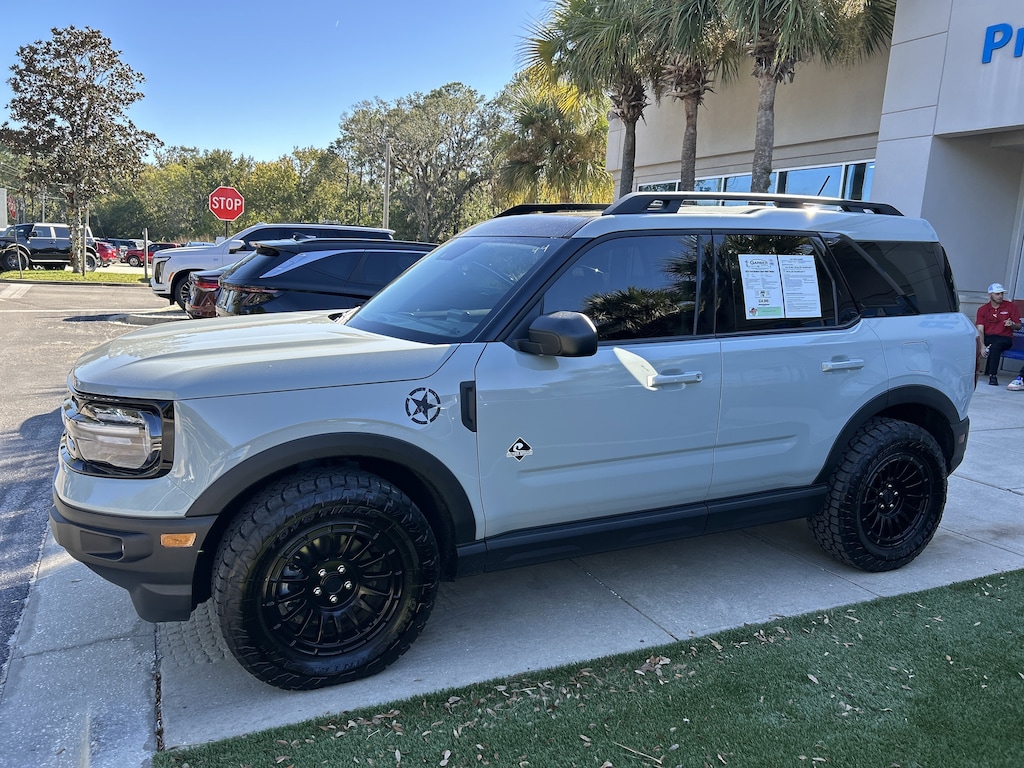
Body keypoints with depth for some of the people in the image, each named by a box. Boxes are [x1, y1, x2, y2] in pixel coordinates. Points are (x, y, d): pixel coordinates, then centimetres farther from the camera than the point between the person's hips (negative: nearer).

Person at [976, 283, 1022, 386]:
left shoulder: (1011, 306, 7)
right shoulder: (982, 309, 6)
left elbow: (1018, 326, 10)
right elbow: (980, 330, -4)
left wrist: (1012, 324, -15)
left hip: (1005, 338, -2)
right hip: (988, 338, 2)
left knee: (995, 345, -37)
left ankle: (992, 375, -36)